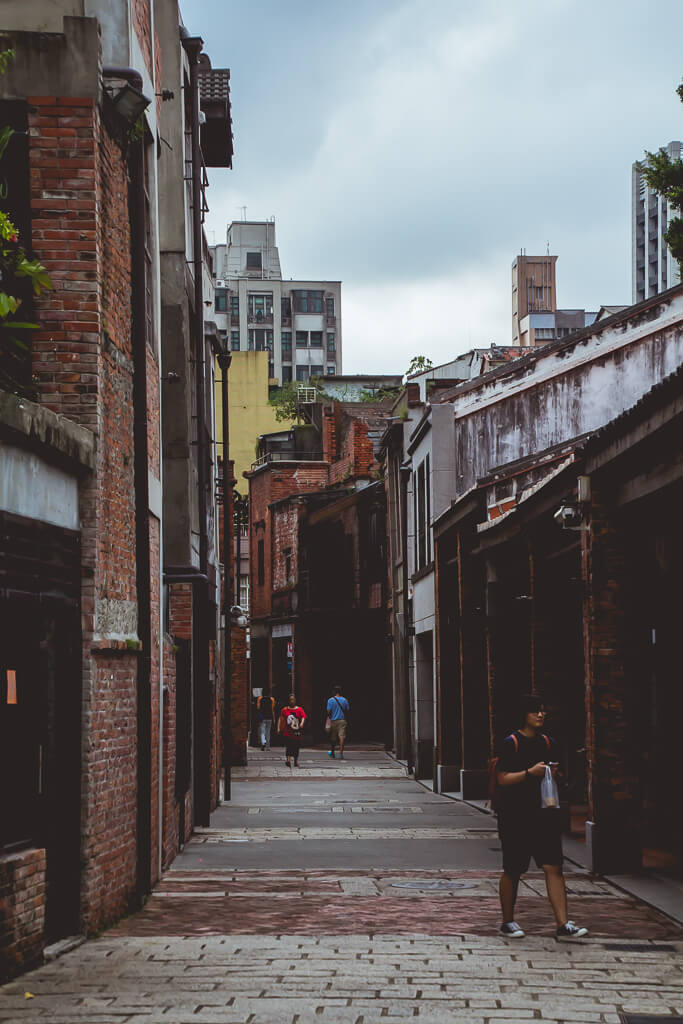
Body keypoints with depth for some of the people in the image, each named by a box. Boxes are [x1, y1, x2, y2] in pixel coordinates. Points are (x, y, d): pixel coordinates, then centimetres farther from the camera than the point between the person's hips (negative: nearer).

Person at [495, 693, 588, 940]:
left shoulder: (548, 743, 11)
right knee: (512, 871, 5)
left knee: (553, 867, -4)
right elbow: (502, 779, -9)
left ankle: (563, 924, -6)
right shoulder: (512, 743, -5)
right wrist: (530, 773, -19)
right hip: (515, 815, -4)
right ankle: (508, 922, 19)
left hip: (544, 813, 5)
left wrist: (553, 773, 0)